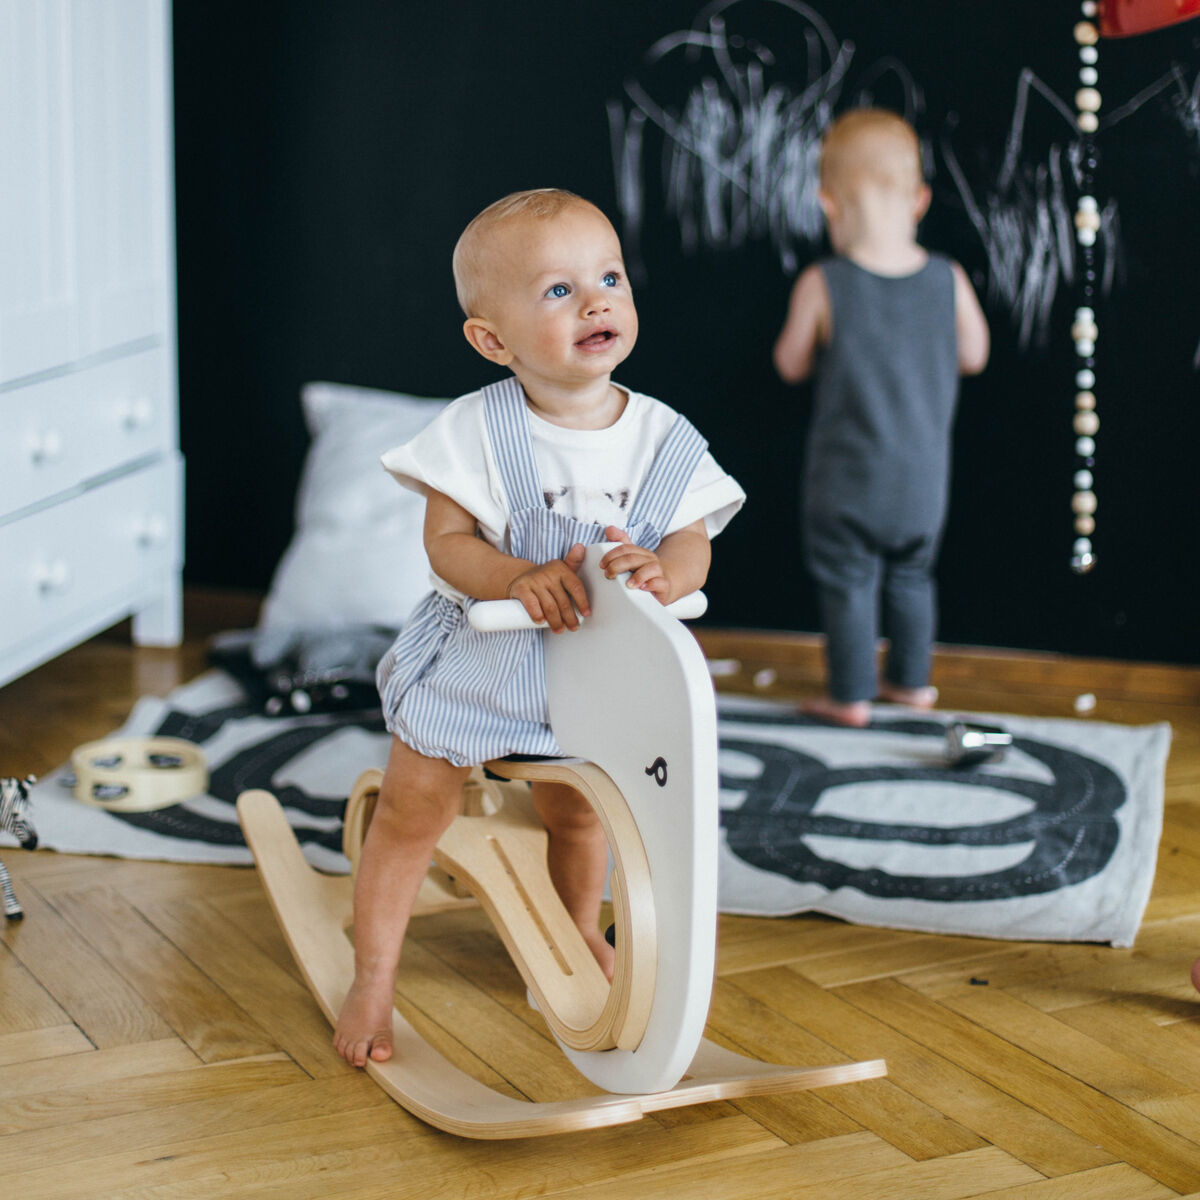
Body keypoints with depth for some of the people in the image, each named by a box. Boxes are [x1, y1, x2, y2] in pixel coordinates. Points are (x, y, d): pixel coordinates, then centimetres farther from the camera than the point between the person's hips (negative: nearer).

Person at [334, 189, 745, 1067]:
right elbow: (447, 541, -18)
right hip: (474, 656, -2)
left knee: (578, 811, 19)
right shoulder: (477, 432, -17)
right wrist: (523, 577, -37)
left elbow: (694, 541, -9)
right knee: (413, 808, 0)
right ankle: (375, 979, 15)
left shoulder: (664, 440, -8)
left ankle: (583, 937, 46)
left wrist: (662, 571, -33)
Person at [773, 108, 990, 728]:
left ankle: (851, 696, 16)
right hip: (922, 473, 3)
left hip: (847, 474, -3)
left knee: (848, 581, 10)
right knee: (912, 574, 21)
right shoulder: (949, 281, -10)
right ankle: (911, 680, 32)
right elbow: (973, 356, 4)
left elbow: (791, 366, -5)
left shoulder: (821, 287, -17)